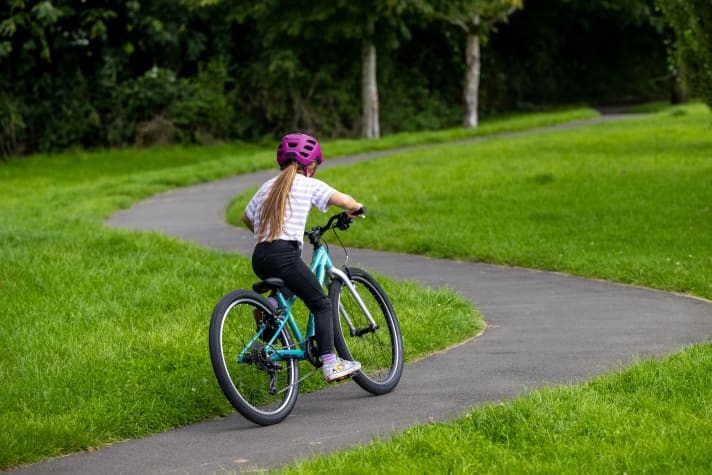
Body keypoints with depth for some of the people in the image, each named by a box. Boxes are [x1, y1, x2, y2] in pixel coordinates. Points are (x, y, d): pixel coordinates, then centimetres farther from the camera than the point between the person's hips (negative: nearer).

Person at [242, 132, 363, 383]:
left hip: (259, 258, 6)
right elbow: (343, 200, -5)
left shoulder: (267, 186, 22)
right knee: (321, 304, 3)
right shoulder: (308, 184, 5)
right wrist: (356, 207, 17)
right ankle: (330, 364, -4)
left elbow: (246, 218, 31)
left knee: (288, 284, 35)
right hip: (284, 253, -6)